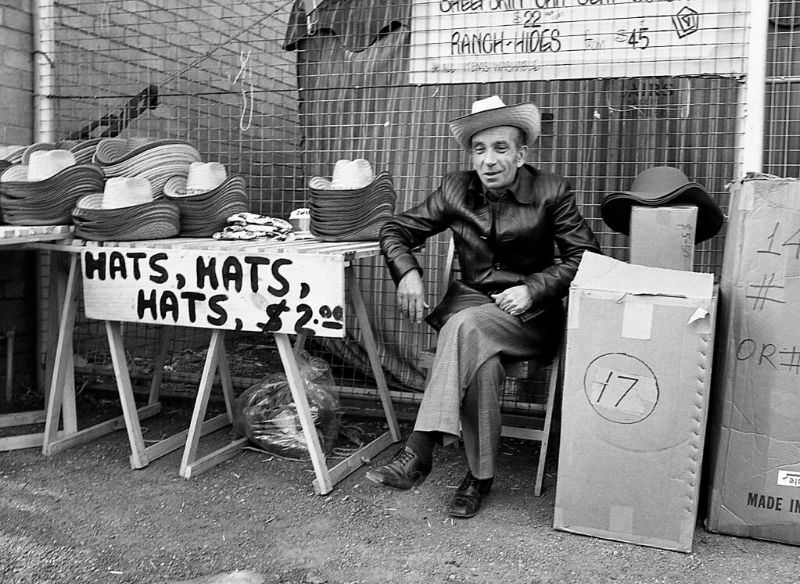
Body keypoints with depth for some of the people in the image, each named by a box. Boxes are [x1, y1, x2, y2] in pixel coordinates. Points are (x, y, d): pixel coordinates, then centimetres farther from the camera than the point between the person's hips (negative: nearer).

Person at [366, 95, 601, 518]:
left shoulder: (550, 192, -4)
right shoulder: (456, 189, 4)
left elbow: (586, 256, -5)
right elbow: (396, 229, 9)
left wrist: (533, 289, -20)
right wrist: (407, 272, -11)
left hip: (530, 314, -2)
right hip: (468, 301, 3)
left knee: (465, 327, -35)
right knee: (480, 356, -35)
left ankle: (419, 452, -30)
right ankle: (479, 476, -27)